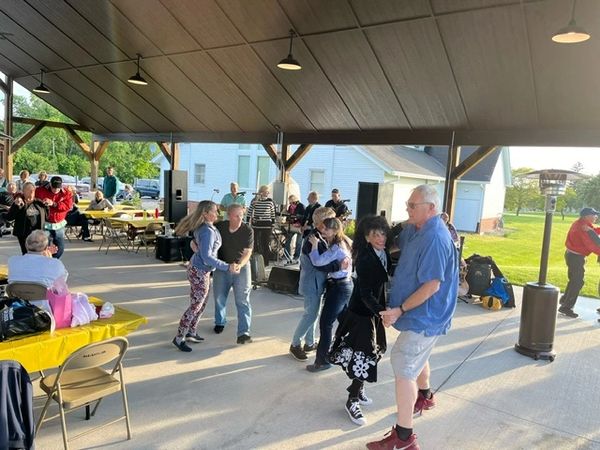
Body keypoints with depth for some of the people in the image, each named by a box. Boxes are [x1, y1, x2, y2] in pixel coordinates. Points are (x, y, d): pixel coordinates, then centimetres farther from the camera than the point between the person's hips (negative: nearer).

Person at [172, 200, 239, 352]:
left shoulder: (202, 227, 3)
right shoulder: (208, 231, -25)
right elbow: (207, 257, -30)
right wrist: (227, 267, -31)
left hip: (199, 270, 9)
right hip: (200, 272, -9)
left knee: (201, 304, 18)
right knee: (195, 306, 0)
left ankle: (190, 333, 29)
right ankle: (179, 338, 9)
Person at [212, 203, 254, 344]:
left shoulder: (248, 230, -16)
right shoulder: (220, 226, -12)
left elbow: (248, 252, -18)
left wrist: (239, 265, -34)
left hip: (241, 267, -2)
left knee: (242, 300, -7)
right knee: (219, 296, 15)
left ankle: (243, 333, -6)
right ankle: (220, 322, 41)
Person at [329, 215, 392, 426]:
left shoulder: (384, 254, -1)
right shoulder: (364, 260, -25)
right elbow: (365, 294, -27)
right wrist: (382, 312, -40)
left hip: (375, 310, 8)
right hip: (361, 312, -8)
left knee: (371, 353, 18)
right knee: (363, 355, -3)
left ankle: (357, 389, 37)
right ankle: (352, 401, 13)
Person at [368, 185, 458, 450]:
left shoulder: (434, 239, -27)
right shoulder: (416, 230, 4)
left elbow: (432, 286, -28)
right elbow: (396, 245, 22)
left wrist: (400, 309, -23)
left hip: (424, 316, -10)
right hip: (422, 312, 10)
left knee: (403, 369, -8)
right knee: (417, 356, 29)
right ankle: (424, 396, 55)